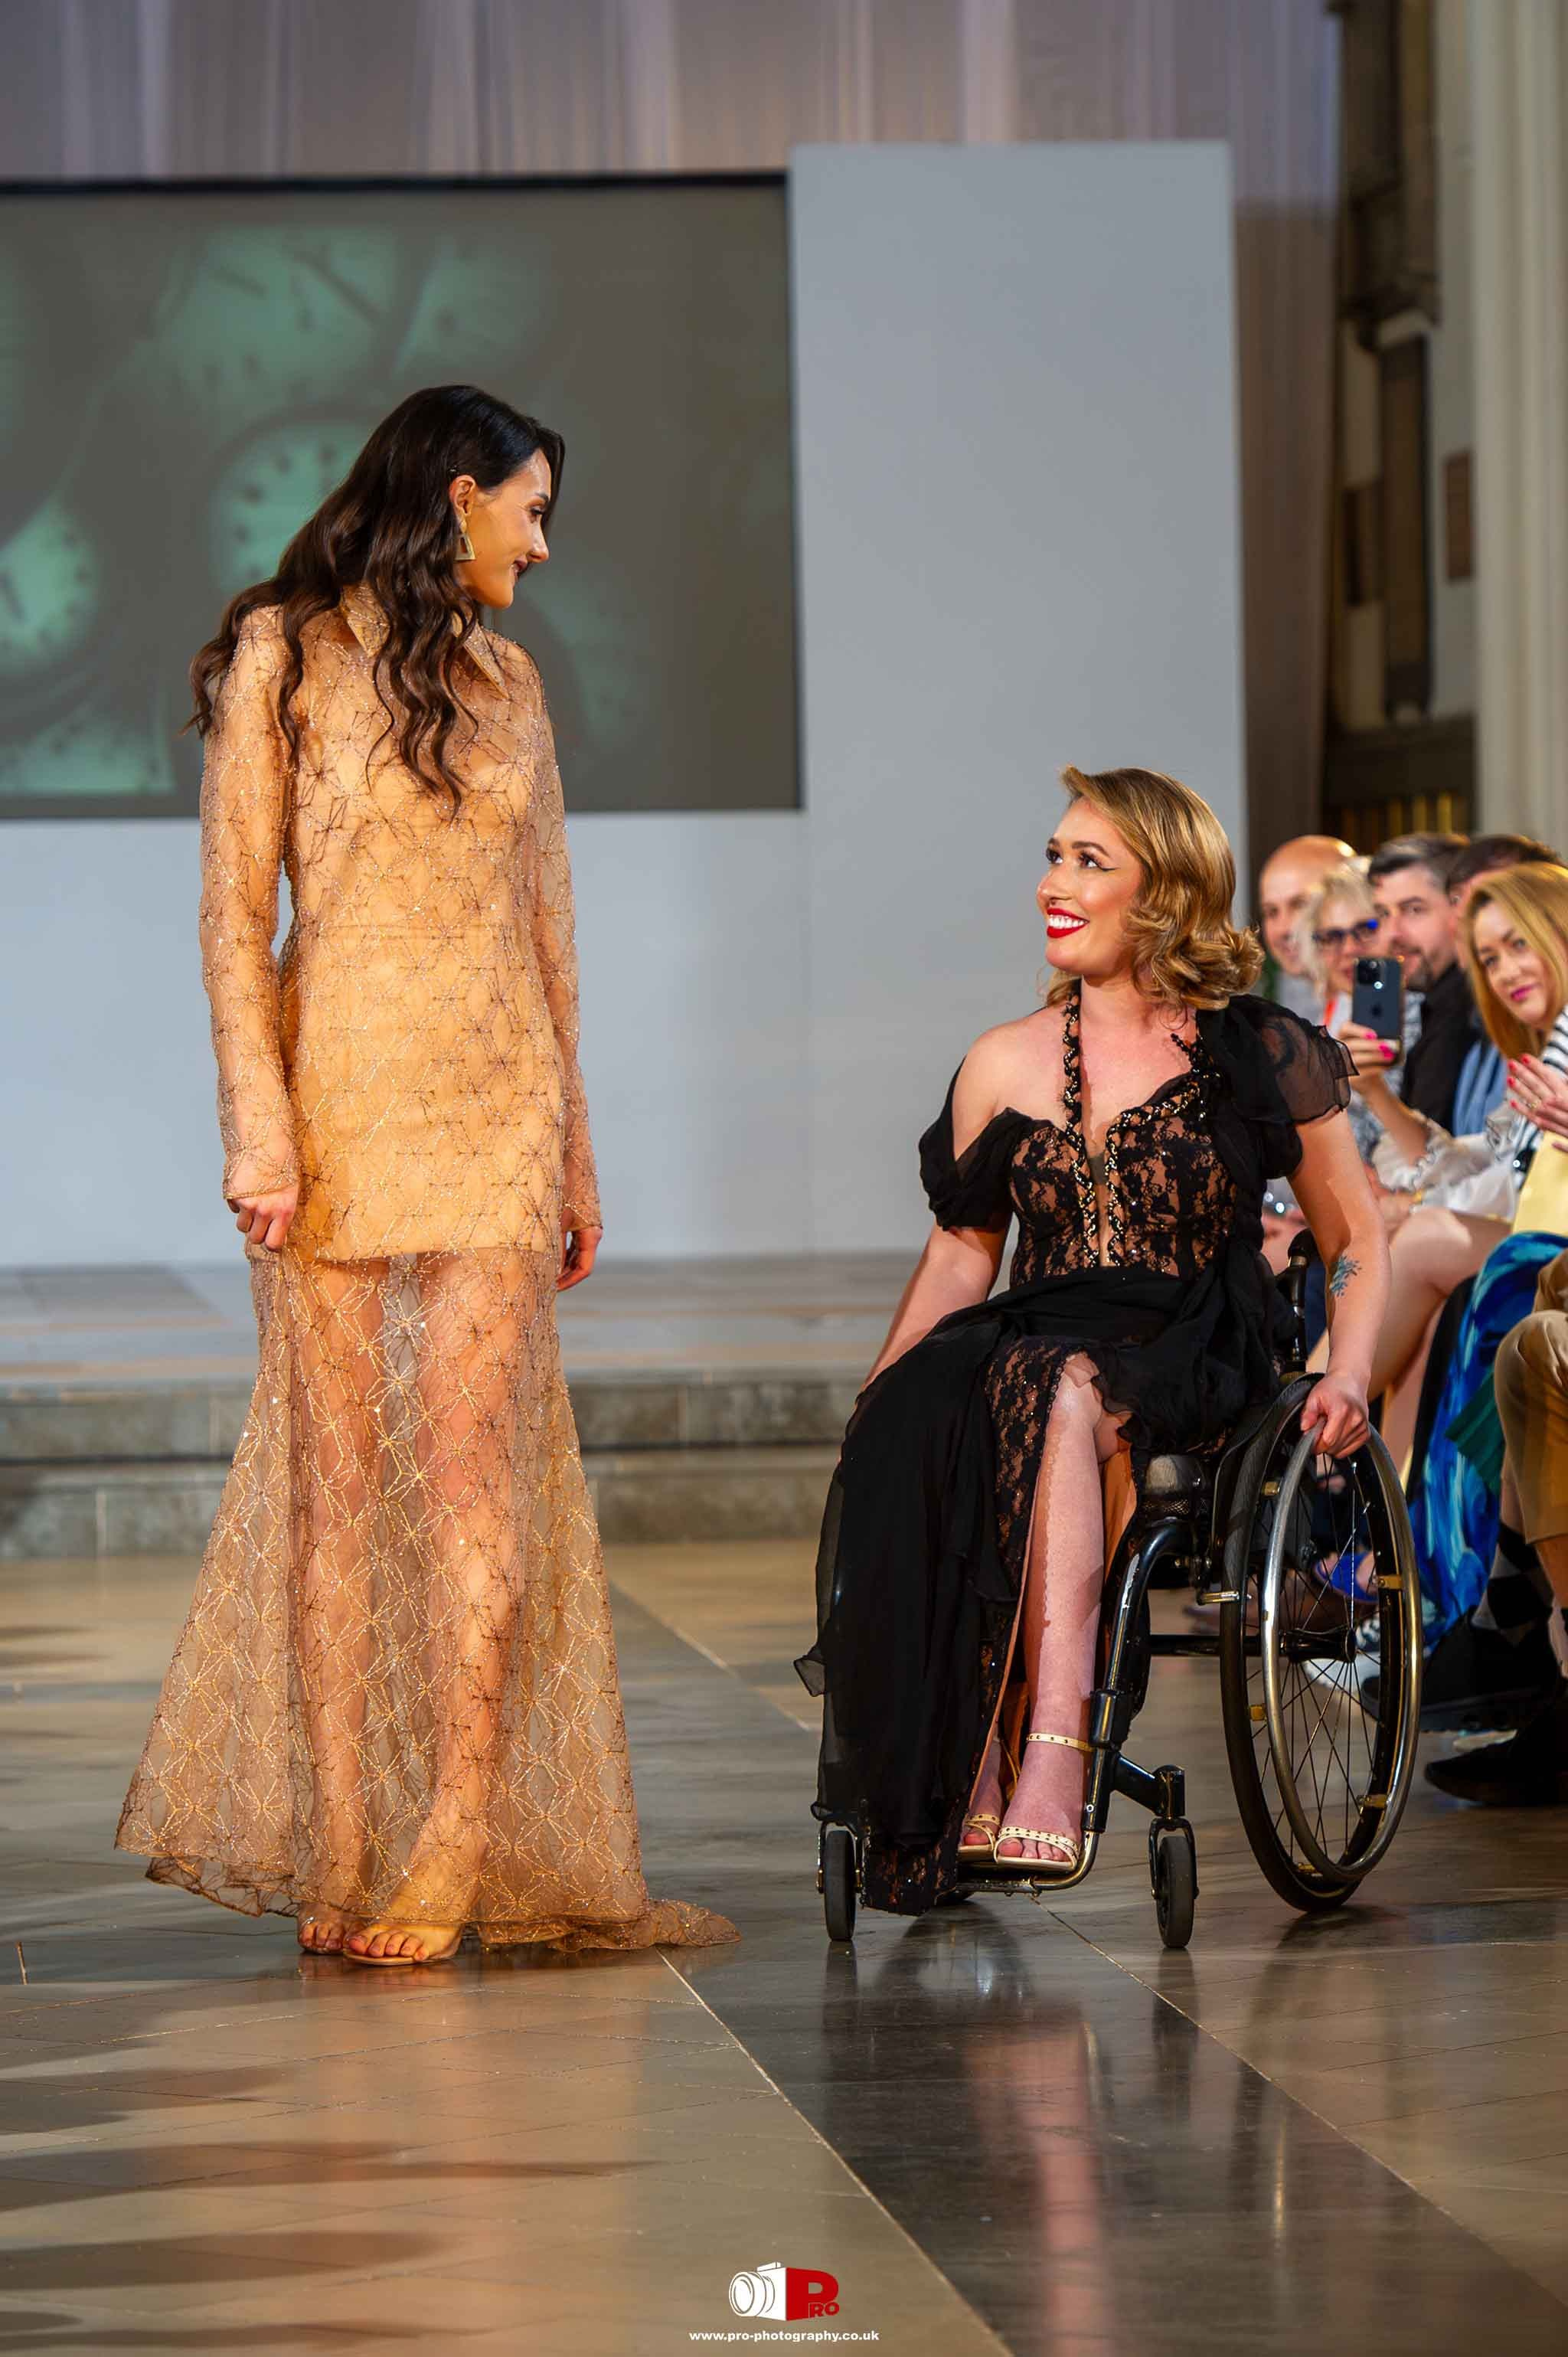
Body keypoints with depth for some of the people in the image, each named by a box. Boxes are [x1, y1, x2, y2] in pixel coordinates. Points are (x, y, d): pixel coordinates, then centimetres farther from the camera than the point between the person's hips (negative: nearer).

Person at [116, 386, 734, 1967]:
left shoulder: (505, 681, 16)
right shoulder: (285, 655, 2)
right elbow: (236, 908, -4)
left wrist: (575, 1147, 16)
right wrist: (256, 1121, -14)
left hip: (492, 1103, 4)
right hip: (336, 1096, -4)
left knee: (476, 1451, -8)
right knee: (337, 1465, -3)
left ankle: (455, 1849, -8)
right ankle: (340, 1859, 1)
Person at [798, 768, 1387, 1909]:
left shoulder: (1265, 1055, 6)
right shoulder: (1005, 1065, 15)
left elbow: (1357, 1238, 10)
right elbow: (962, 1251, 20)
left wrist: (1348, 1374, -8)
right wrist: (879, 1384, 6)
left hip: (1195, 1363, -3)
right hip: (1034, 1340, 3)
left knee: (1061, 1394, -39)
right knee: (910, 1428, -33)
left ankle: (1053, 1742, -50)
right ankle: (964, 1784, -40)